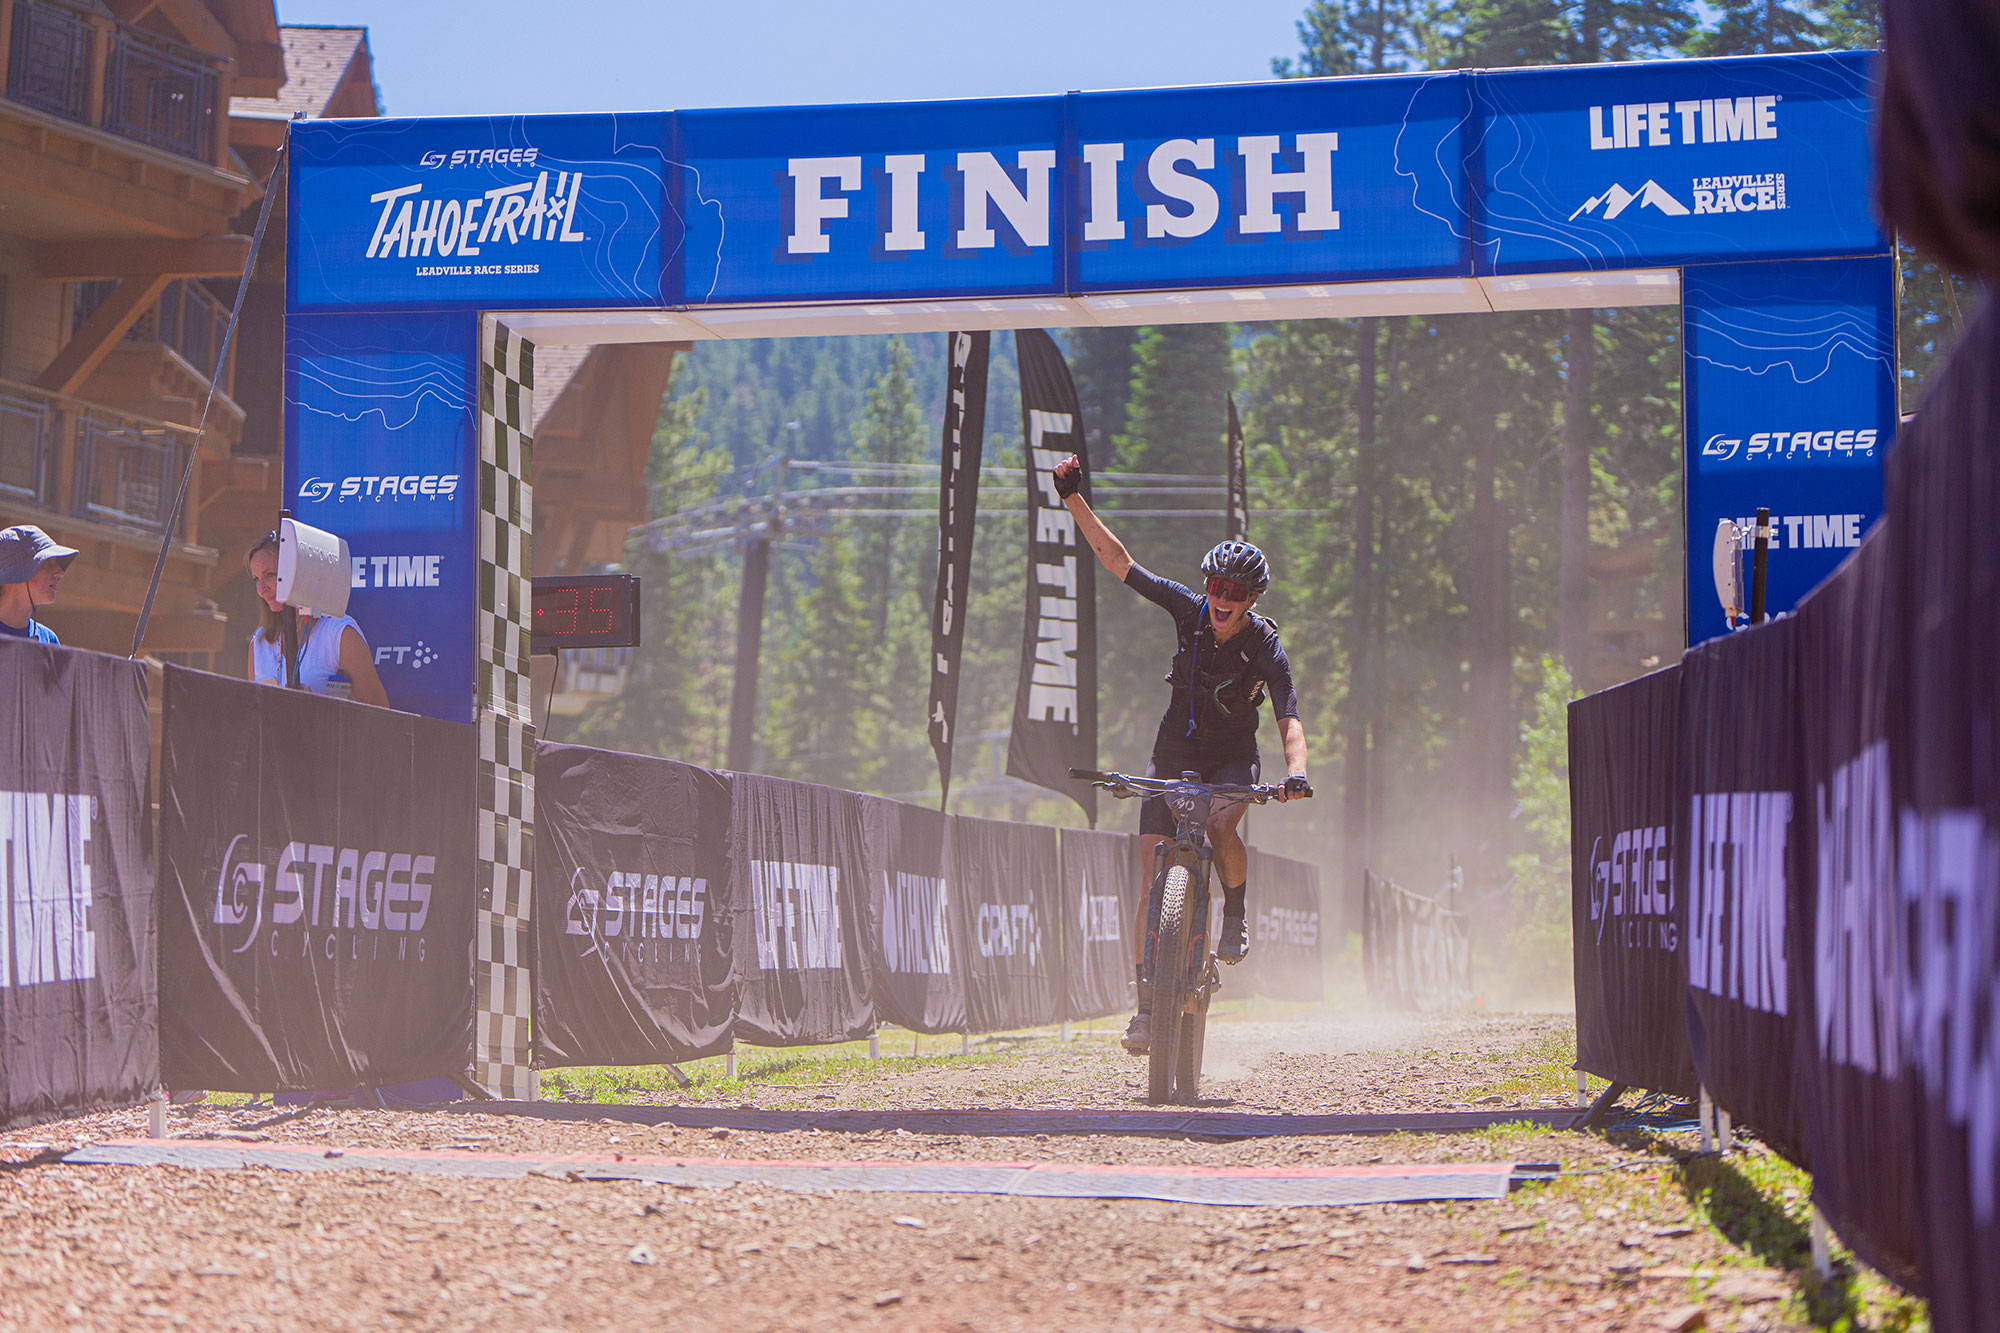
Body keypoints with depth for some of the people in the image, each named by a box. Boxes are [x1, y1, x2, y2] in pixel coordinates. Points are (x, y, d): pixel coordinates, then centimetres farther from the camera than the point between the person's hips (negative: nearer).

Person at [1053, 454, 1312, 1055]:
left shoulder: (1266, 649, -19)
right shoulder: (1189, 611, -13)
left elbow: (1290, 720, -29)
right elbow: (1117, 560, -12)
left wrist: (1296, 770, -49)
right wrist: (1074, 498, -20)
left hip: (1233, 759, -2)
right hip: (1175, 753, 2)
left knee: (1221, 824, -36)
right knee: (1152, 875, -10)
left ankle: (1236, 915, -7)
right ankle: (1147, 1000, -4)